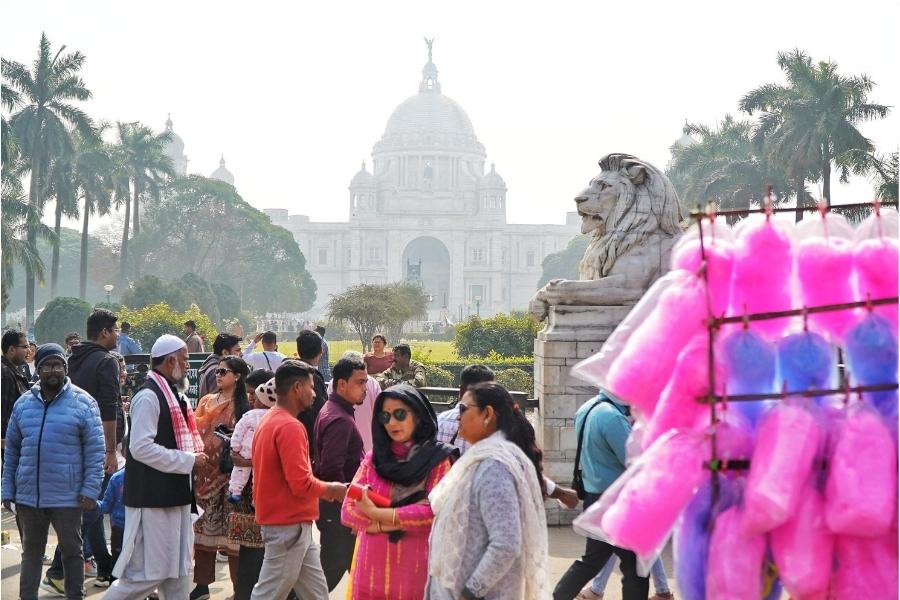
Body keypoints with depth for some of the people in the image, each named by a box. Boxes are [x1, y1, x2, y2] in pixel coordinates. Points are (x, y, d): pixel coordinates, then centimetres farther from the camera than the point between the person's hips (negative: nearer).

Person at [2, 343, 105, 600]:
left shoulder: (83, 403, -3)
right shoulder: (23, 403, 8)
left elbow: (95, 450, -5)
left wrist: (90, 489, -11)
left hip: (66, 497, -4)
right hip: (28, 496, 4)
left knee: (71, 550, 8)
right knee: (31, 552, 13)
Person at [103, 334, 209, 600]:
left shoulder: (175, 395, 15)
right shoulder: (148, 396, -16)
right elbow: (141, 448, -24)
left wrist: (196, 456, 8)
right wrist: (188, 461, -20)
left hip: (175, 494, 10)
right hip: (152, 498, -10)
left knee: (178, 570, 14)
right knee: (150, 571, -6)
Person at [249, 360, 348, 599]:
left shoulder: (270, 420, 12)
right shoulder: (290, 427, -19)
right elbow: (301, 484, -25)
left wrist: (320, 489, 13)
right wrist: (330, 489, -7)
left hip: (294, 525, 10)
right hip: (289, 526, -10)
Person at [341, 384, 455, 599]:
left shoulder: (438, 459, -3)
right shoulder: (373, 458, 7)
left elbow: (435, 511, -14)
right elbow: (348, 510, 0)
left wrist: (375, 513, -11)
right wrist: (402, 521, -12)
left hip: (415, 571, -3)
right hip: (371, 569, 3)